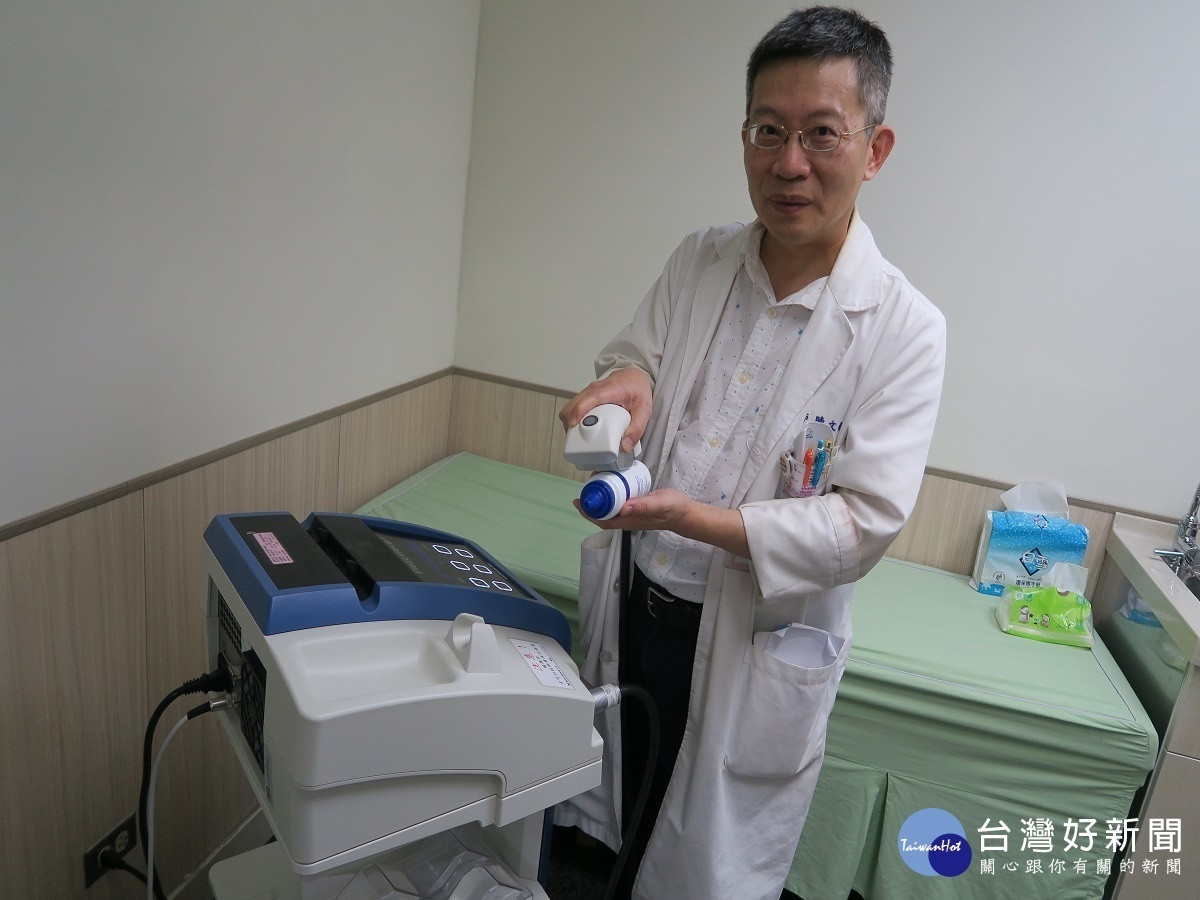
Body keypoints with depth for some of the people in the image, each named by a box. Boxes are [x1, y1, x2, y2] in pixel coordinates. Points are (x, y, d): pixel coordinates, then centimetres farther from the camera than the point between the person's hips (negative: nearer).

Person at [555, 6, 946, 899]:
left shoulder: (903, 328, -16)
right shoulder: (697, 263, -2)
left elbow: (865, 523, -19)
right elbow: (635, 353, 7)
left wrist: (698, 519, -31)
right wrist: (628, 378, -18)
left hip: (755, 646, -4)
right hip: (632, 607, 4)